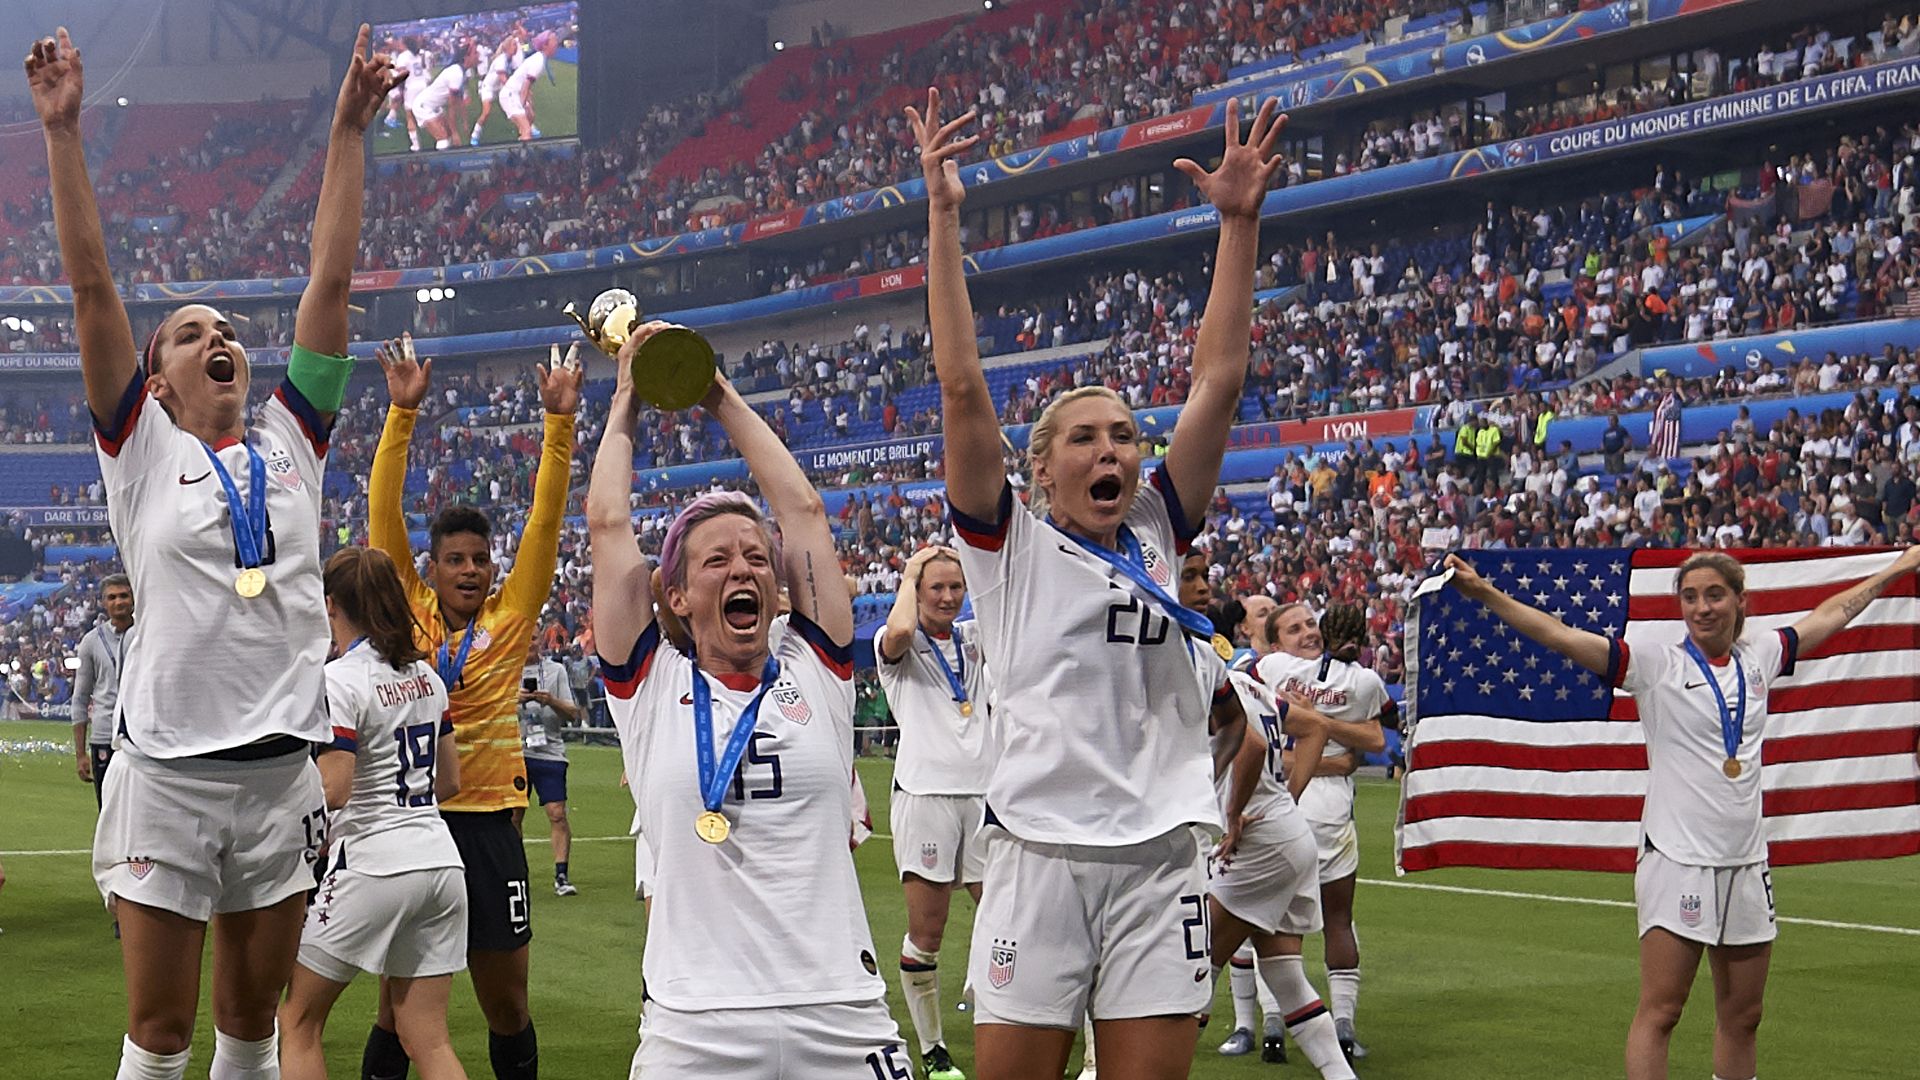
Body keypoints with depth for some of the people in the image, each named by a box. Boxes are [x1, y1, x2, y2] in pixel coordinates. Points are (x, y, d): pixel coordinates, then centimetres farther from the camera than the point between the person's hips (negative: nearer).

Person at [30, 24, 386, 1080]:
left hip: (282, 771, 3)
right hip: (166, 773, -3)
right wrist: (63, 131, -8)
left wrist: (348, 130, 6)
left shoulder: (291, 441, 11)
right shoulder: (143, 450, 3)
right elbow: (92, 288, -3)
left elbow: (330, 283, 8)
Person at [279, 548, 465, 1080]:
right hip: (441, 860, 7)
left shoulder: (339, 681, -10)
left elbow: (333, 791, -18)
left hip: (373, 864, -7)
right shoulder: (425, 674, 12)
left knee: (298, 1020, 9)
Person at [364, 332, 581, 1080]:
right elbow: (383, 512, -4)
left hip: (488, 821, 1)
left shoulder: (511, 618, 3)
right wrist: (403, 411, -12)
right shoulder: (407, 611, 2)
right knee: (398, 1004, 7)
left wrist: (559, 422, -9)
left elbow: (545, 520, -1)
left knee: (507, 1006, 7)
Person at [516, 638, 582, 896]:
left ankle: (561, 875, -4)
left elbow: (573, 715, 5)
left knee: (558, 814, -8)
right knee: (512, 814, 3)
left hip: (550, 753, -1)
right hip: (514, 752, 1)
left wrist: (552, 701, -13)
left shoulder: (556, 671, 9)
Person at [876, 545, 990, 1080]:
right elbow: (899, 631, -21)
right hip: (925, 792, -4)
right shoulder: (898, 646, 2)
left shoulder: (973, 638, 17)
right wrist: (908, 577, -6)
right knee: (926, 932, -3)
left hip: (982, 793, 4)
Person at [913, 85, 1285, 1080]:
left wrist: (1239, 220, 2)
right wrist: (942, 218, -11)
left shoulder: (1157, 533, 12)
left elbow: (1217, 381, 7)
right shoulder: (1012, 545, 3)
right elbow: (962, 388, -7)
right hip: (1039, 864, -3)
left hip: (1161, 866, 3)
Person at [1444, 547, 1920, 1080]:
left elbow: (1830, 615, 26)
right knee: (1660, 1010, -8)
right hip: (1678, 860, -5)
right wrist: (1485, 593, -24)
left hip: (1747, 863, 5)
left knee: (1742, 1017, 10)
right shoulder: (1655, 658, -5)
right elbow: (1562, 636, -13)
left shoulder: (1759, 655, 9)